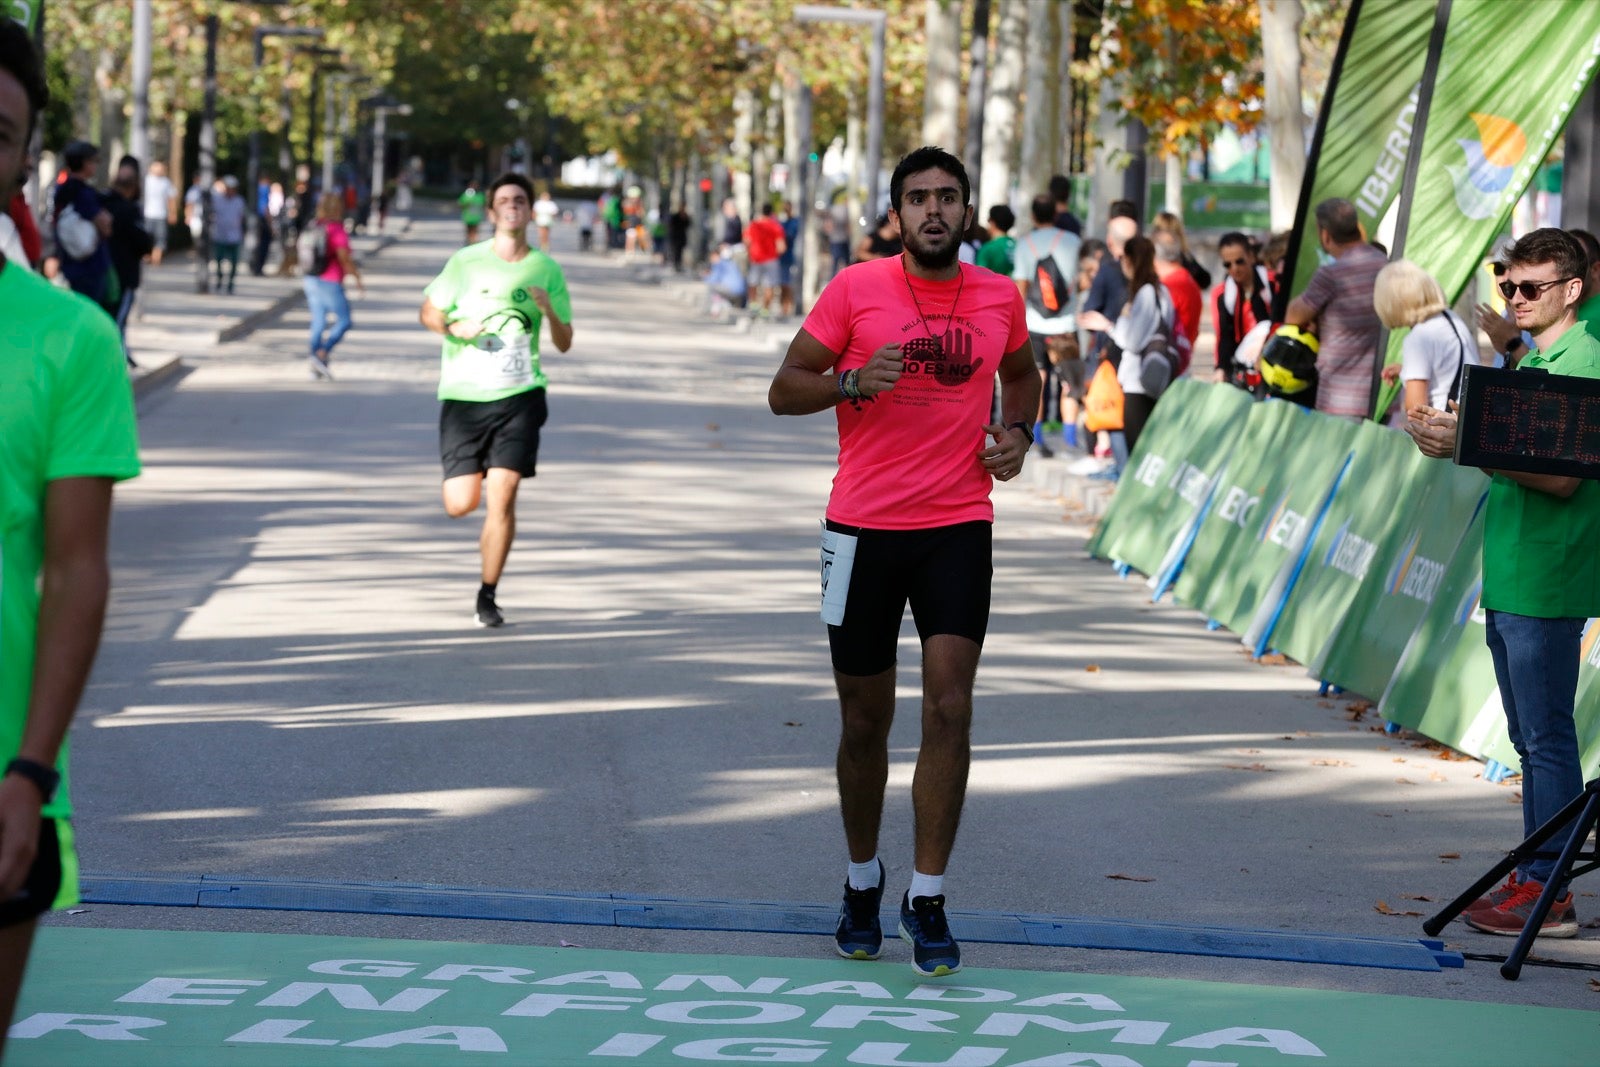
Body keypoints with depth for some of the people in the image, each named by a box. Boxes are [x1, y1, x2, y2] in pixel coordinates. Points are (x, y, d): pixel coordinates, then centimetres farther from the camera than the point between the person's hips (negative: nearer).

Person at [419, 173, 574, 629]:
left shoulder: (546, 270, 5)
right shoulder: (465, 262, 3)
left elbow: (564, 343, 9)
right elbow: (428, 312, 12)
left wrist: (548, 311, -12)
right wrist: (456, 327, -9)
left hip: (519, 396, 0)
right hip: (463, 397, 0)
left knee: (502, 496, -13)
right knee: (460, 504, -3)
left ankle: (487, 597, 0)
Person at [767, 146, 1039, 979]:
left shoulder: (999, 298, 5)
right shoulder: (855, 289, -3)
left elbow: (1021, 372, 26)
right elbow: (783, 390, -2)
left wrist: (1017, 432, 7)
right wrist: (855, 381, -20)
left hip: (959, 527, 1)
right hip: (864, 527, -1)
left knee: (949, 707, -11)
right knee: (865, 721, 8)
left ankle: (928, 901, -4)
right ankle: (862, 880, 29)